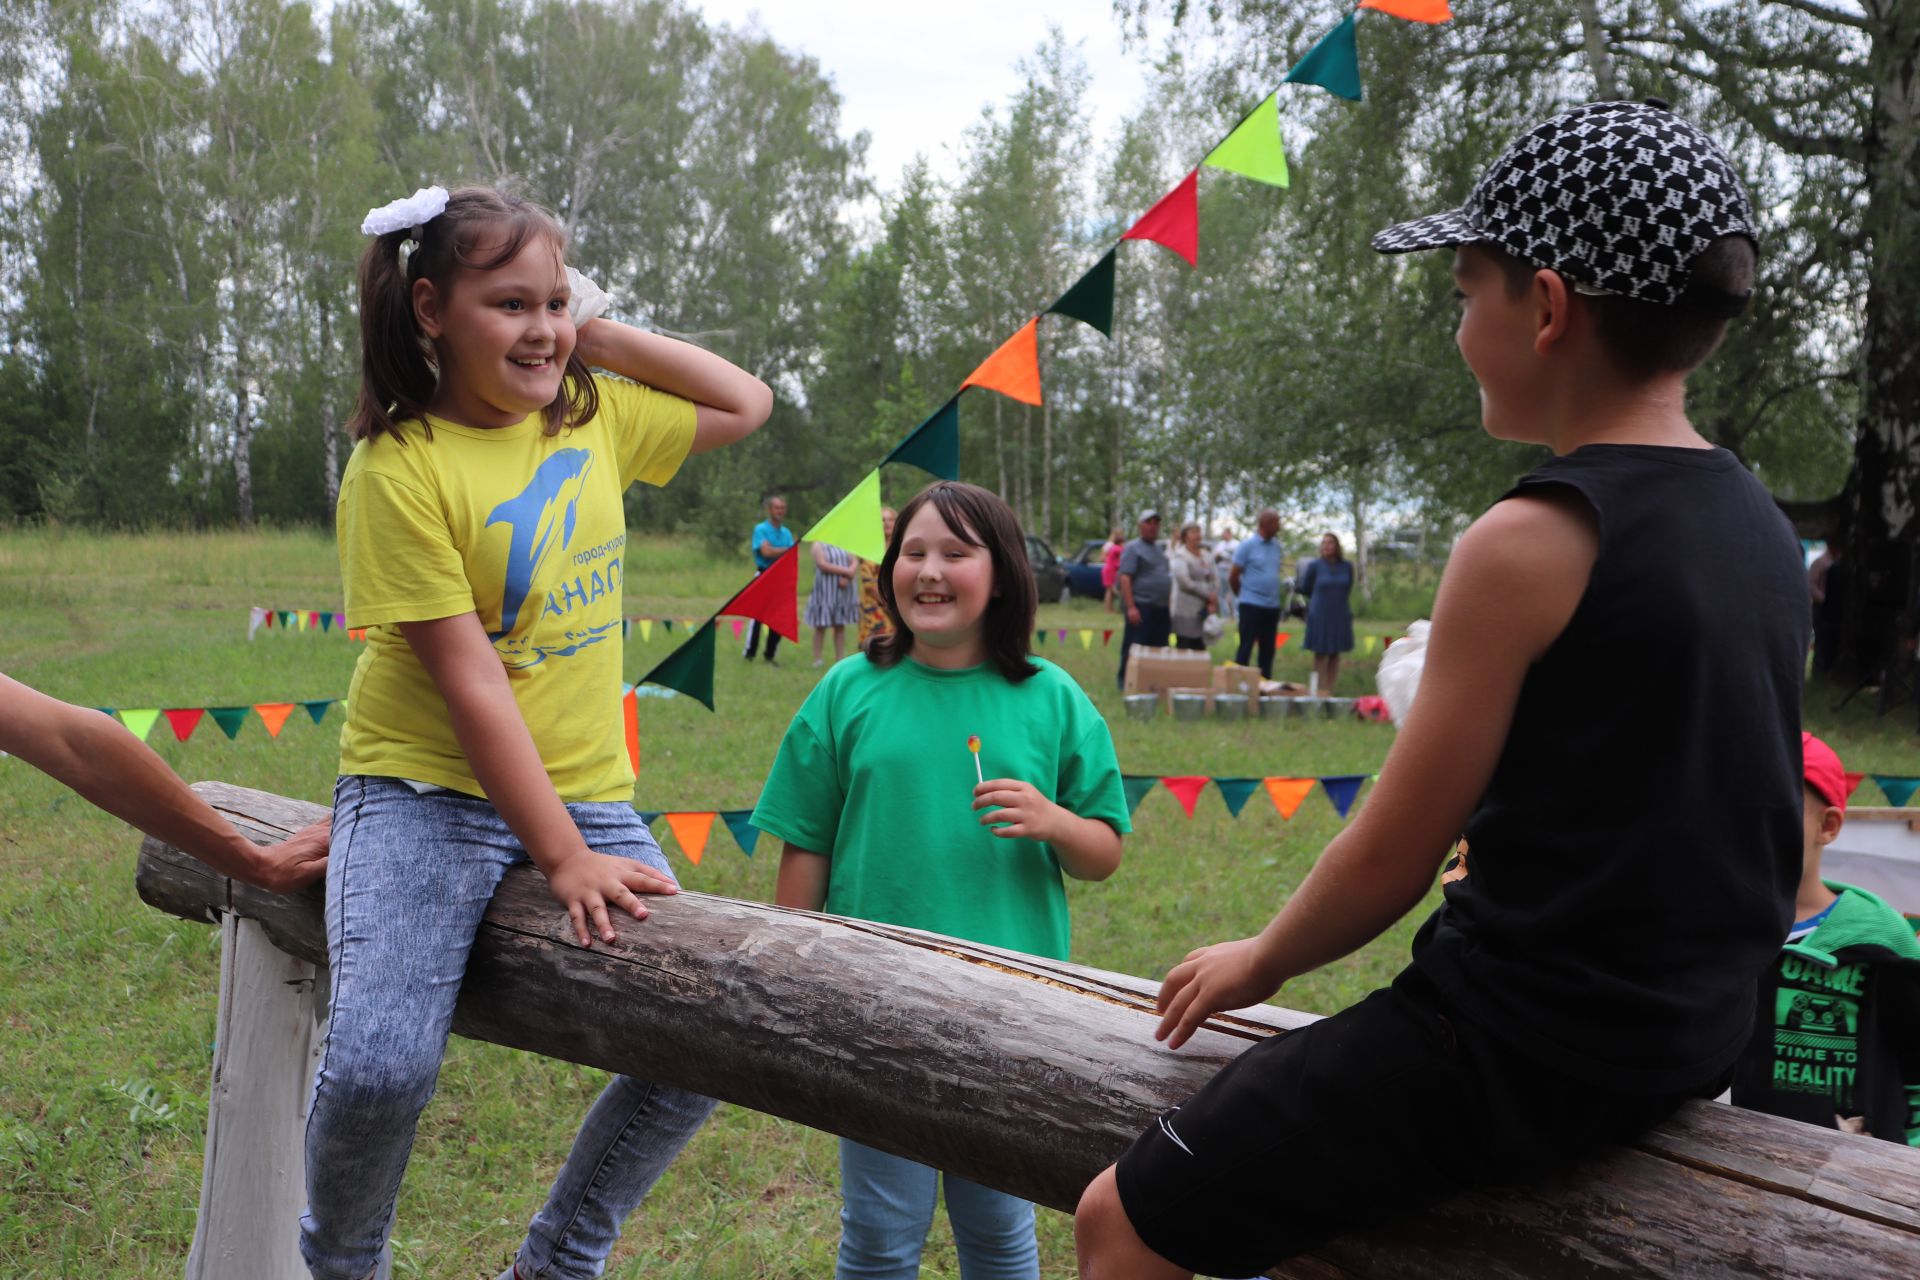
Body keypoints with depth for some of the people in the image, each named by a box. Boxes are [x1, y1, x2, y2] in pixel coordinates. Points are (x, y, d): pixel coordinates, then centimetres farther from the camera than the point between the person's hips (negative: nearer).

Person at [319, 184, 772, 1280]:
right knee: (381, 1064, -25)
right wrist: (562, 858, -20)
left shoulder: (591, 412, 5)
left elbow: (749, 404, 17)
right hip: (429, 792, -5)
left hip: (587, 795, 5)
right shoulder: (399, 467, -13)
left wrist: (602, 339, 4)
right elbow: (470, 681, -17)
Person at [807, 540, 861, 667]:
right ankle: (817, 659, 7)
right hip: (825, 590, -3)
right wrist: (845, 571, -16)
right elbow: (822, 565, -14)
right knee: (821, 625, 0)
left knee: (840, 625, 6)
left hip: (843, 590, 4)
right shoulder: (818, 545, -1)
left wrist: (847, 577, -16)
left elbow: (854, 564, 3)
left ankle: (840, 659, 11)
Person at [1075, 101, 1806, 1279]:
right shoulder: (1762, 527, 5)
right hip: (1694, 1035, 9)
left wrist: (1261, 961, 2)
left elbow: (1391, 860, -16)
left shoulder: (1534, 542, -21)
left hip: (1527, 1046, -9)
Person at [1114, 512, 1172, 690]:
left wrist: (1169, 602, 17)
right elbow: (1124, 577, -14)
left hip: (1161, 608, 8)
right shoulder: (1133, 548, -6)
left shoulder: (1159, 548, 19)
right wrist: (1130, 607, -22)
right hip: (1141, 607, -8)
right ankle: (1125, 682, 1)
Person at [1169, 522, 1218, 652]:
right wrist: (1208, 595, -9)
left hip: (1204, 609, 6)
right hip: (1186, 611, -6)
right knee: (1184, 649, -6)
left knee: (1200, 649, 5)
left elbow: (1212, 580, 10)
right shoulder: (1180, 556, -5)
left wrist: (1213, 602, -6)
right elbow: (1185, 582, -13)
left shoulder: (1205, 555, 14)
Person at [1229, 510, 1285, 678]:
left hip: (1272, 606, 6)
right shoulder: (1247, 546, -8)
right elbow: (1233, 577, -4)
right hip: (1252, 605, -6)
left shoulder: (1276, 545, 9)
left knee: (1268, 649, 10)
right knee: (1246, 647, -4)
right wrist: (1246, 595, 7)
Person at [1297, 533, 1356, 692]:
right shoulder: (1314, 566, -5)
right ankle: (1321, 691, -1)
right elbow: (1304, 588, 6)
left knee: (1335, 655, 6)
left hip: (1340, 616, 3)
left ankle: (1330, 690, 11)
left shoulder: (1346, 567, 2)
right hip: (1320, 617, -3)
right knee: (1321, 654, -2)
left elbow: (1347, 590, 14)